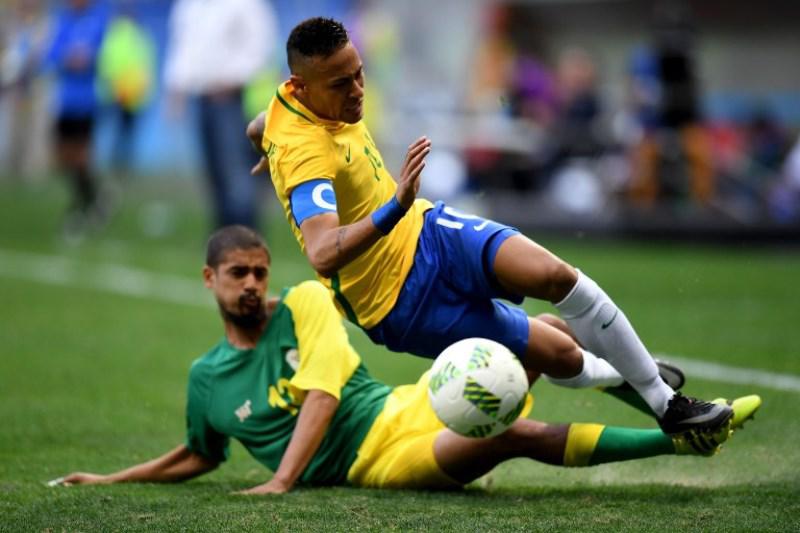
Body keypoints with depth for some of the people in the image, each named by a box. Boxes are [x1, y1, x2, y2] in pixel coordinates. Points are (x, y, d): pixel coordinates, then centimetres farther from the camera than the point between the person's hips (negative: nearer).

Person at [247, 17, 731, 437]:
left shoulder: (292, 100, -3)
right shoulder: (305, 156, -31)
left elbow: (258, 131, 21)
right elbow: (323, 256, -45)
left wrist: (270, 159, 43)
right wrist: (394, 209, -57)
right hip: (406, 300, -7)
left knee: (558, 276, -17)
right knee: (560, 356, -10)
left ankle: (662, 397, -3)